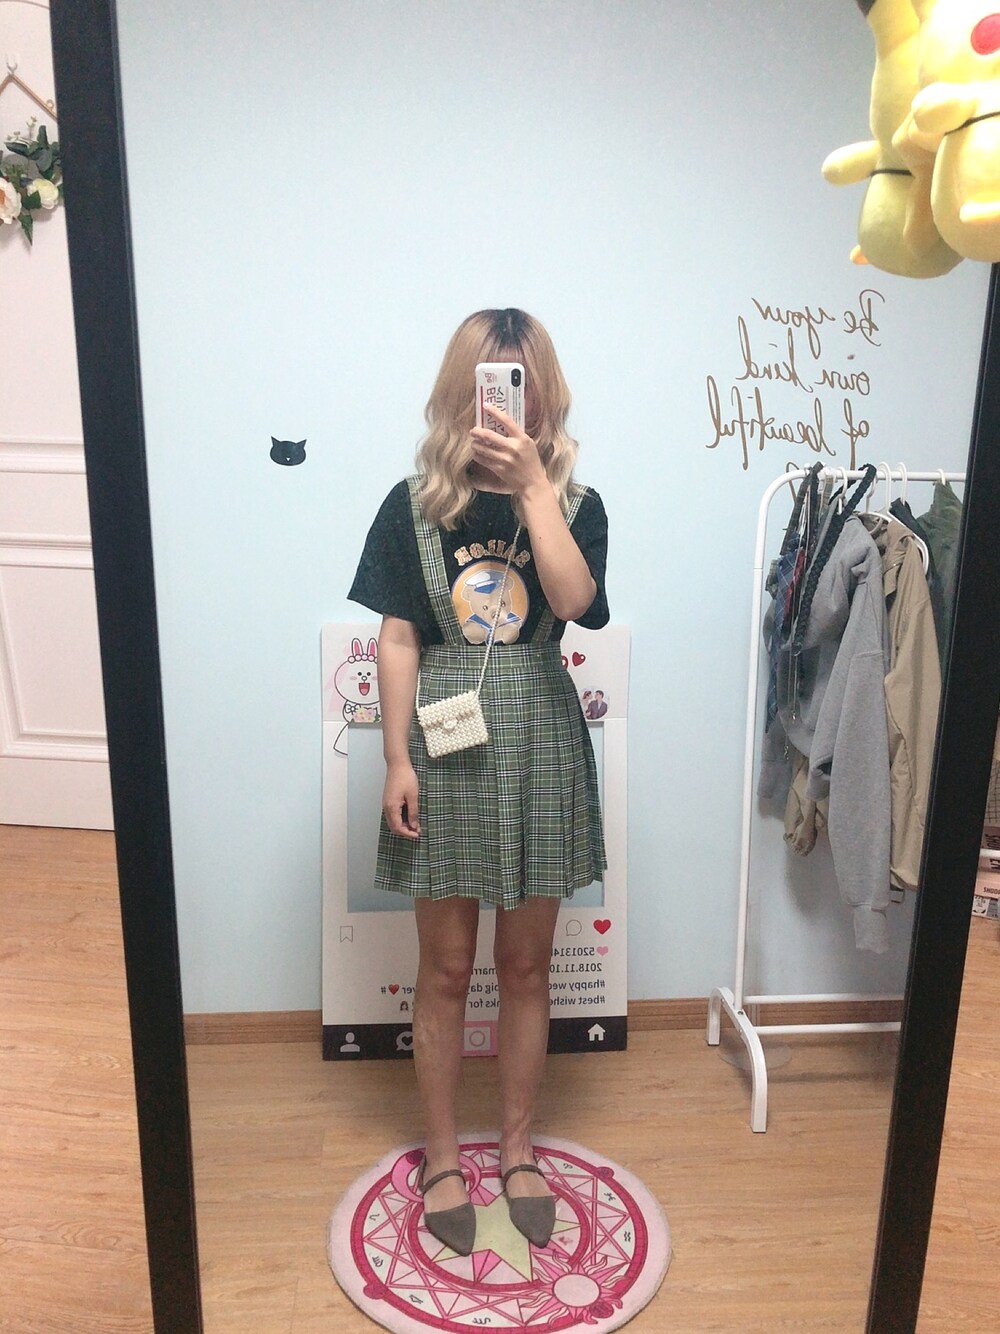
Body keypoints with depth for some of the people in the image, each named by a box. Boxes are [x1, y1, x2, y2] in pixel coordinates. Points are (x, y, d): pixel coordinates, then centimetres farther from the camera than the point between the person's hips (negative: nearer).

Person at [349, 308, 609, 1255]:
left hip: (538, 748, 1)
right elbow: (397, 640, -2)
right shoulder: (414, 504, -1)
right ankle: (442, 1159, 31)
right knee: (446, 970, 10)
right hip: (447, 747, -1)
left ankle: (517, 1152, 34)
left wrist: (531, 482, -21)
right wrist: (397, 760, -7)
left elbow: (573, 599, -19)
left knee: (525, 965, 13)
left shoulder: (575, 504, 1)